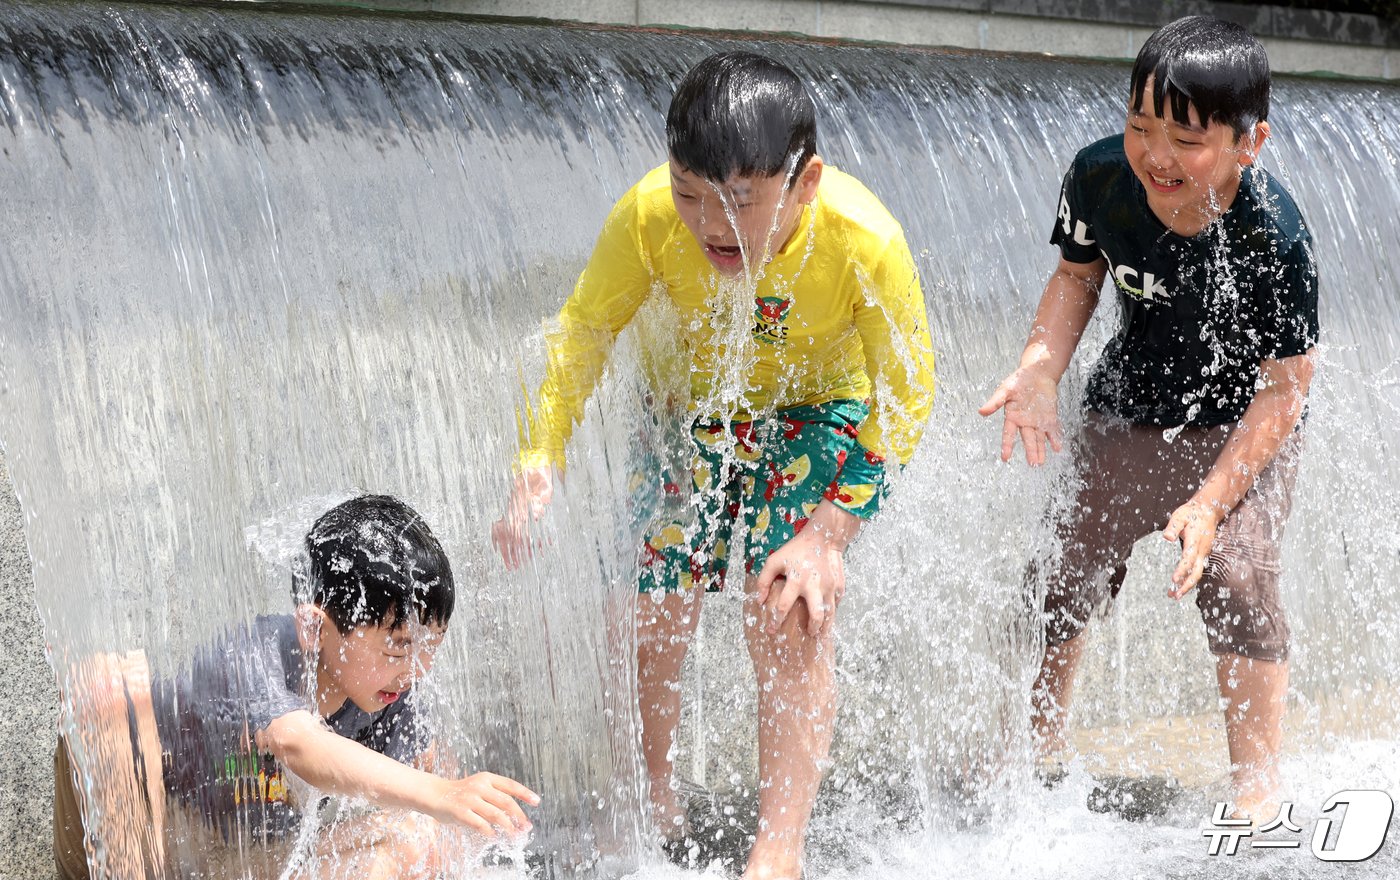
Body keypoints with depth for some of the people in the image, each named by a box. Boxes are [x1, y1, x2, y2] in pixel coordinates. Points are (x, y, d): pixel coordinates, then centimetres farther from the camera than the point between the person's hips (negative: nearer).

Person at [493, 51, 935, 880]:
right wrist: (538, 470, -22)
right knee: (656, 610, 2)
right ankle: (656, 797, 28)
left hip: (822, 415, -2)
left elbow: (906, 397, -21)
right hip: (689, 407, 3)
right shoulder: (649, 216, -31)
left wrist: (828, 533, -25)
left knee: (789, 623, -16)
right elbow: (582, 332, -12)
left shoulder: (865, 243, -36)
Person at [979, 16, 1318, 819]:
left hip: (1244, 425, -4)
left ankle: (1261, 790, -6)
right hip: (1127, 412, 4)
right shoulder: (1099, 177, -22)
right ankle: (1040, 745, 33)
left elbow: (1284, 388, -23)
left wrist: (1211, 499, -27)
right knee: (1067, 571, 10)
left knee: (1235, 579, -18)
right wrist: (1039, 373, -17)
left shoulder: (1275, 240, -33)